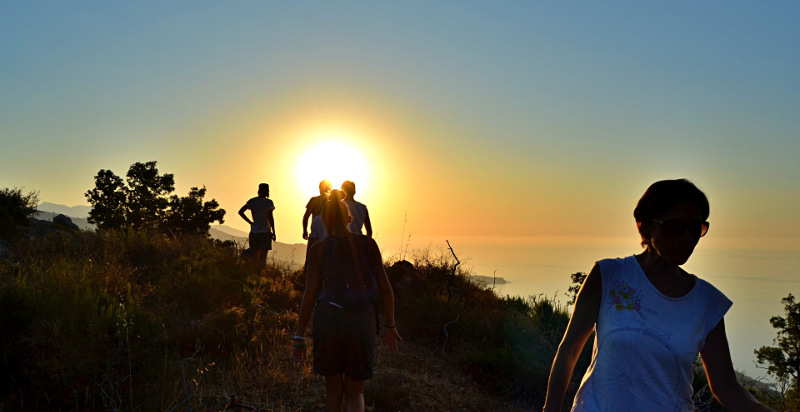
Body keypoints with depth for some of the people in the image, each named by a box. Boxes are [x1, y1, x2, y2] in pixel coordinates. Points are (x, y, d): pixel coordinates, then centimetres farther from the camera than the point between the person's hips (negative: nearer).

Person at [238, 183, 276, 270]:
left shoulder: (252, 201, 6)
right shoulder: (269, 202, -6)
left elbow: (240, 212, 4)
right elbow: (270, 218, -9)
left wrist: (250, 222, 8)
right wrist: (273, 232, -3)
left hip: (254, 232, 4)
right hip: (265, 232, -4)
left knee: (256, 256, 13)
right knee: (263, 256, -7)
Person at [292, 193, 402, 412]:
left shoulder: (318, 248, 4)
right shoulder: (368, 243, 6)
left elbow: (310, 295, 0)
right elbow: (384, 287, 4)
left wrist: (299, 337, 4)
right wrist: (390, 324, 15)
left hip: (328, 319, 0)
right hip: (361, 321, 0)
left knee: (333, 386, 22)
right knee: (355, 391, 15)